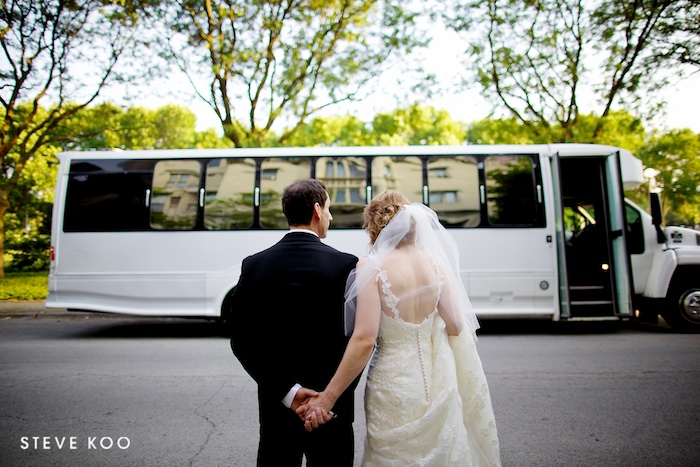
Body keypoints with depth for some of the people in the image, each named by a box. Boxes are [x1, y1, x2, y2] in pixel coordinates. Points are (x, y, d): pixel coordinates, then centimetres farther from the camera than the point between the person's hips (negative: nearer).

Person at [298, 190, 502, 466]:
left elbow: (364, 340, -22)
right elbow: (456, 326, -1)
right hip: (439, 381, 4)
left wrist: (327, 397, -15)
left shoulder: (372, 266, -16)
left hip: (396, 386, -4)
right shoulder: (435, 262, -4)